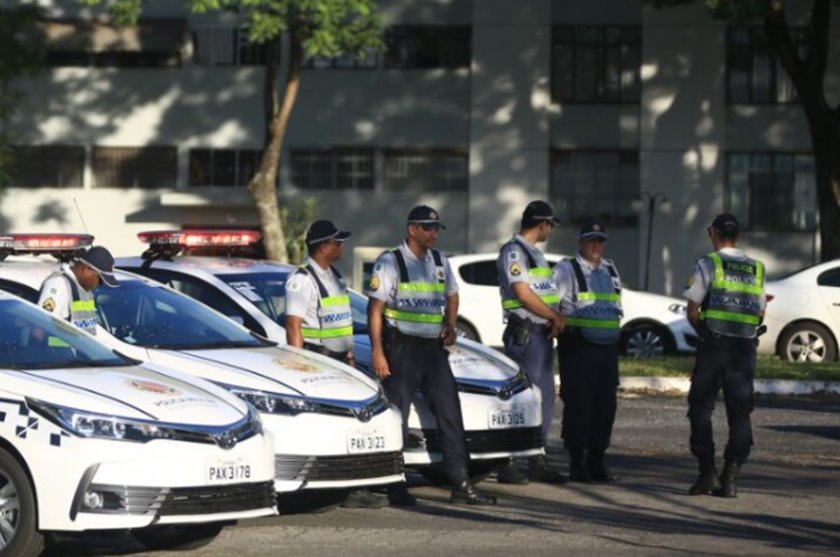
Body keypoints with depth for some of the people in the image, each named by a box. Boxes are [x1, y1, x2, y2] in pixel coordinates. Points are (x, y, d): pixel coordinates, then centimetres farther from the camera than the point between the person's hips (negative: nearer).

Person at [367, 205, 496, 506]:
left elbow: (452, 296, 28)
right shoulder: (390, 262, -6)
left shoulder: (439, 262, 12)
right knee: (396, 419, -3)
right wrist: (378, 353, -16)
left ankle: (461, 485, 2)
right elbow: (375, 309, -9)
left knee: (450, 414, 1)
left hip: (434, 347, 6)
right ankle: (396, 488, 3)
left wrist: (450, 325, 8)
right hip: (402, 347, -6)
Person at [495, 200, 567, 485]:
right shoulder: (513, 252, -10)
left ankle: (538, 461, 16)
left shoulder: (535, 253, 20)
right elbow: (524, 295, -17)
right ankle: (507, 464, -9)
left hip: (543, 333, 10)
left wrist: (557, 318, -1)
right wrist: (554, 317, -8)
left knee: (544, 399, 11)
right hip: (524, 333, -10)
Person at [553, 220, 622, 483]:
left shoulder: (611, 271, 19)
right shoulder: (567, 269, -1)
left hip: (608, 347, 6)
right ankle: (576, 463, -2)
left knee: (605, 405, 4)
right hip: (578, 348, -6)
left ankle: (596, 460, 12)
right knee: (578, 405, -7)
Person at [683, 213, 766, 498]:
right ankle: (731, 477, -1)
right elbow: (760, 314, 13)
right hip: (745, 347, 4)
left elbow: (692, 310, -4)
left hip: (713, 345, -3)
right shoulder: (756, 269, 11)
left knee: (701, 408, 5)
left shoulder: (707, 264, -3)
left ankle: (707, 472, -3)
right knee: (740, 413, 5)